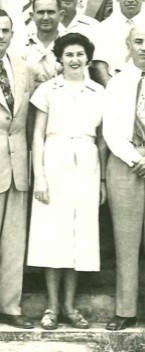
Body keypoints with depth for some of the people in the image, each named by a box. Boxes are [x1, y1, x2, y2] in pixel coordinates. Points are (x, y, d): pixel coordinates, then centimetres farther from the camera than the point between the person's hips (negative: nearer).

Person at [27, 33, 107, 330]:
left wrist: (103, 179, 7)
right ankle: (52, 306, 7)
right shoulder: (48, 90, 3)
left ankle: (69, 305, 12)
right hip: (54, 162, -2)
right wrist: (38, 176, -6)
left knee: (80, 233, 3)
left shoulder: (100, 93, 9)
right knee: (53, 234, -1)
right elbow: (38, 135, 2)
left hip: (87, 165, 2)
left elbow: (102, 140, 11)